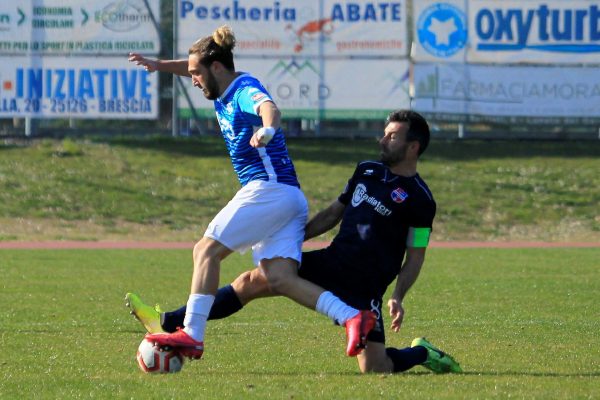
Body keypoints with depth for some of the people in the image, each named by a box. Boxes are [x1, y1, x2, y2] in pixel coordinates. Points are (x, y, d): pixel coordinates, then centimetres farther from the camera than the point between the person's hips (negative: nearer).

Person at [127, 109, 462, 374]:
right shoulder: (367, 171, 11)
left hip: (364, 286, -6)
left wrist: (397, 298, -20)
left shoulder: (419, 199, -10)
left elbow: (415, 256, -7)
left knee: (374, 369, -15)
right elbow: (332, 215, 20)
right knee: (251, 281, -2)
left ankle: (422, 354, 19)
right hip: (331, 263, 6)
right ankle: (168, 324, 1)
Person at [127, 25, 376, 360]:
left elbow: (269, 107, -33)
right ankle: (353, 317, -22)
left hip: (269, 190, -9)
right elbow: (196, 67, 41)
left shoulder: (246, 90, -9)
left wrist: (267, 129, -55)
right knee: (279, 278, -8)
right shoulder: (225, 93, 20)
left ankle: (192, 335, -15)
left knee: (207, 251, -8)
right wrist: (160, 65, 25)